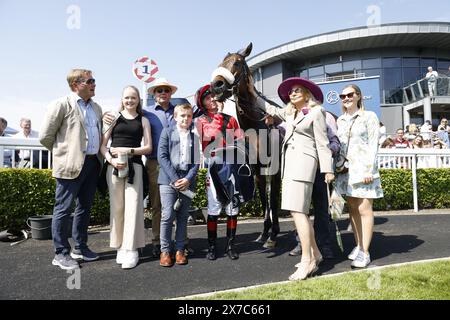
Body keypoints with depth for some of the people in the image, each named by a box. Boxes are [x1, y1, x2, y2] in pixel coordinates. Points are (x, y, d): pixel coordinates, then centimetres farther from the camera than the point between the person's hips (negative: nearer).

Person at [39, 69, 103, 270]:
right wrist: (63, 154, 4)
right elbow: (45, 136, -5)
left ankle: (80, 247, 27)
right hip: (71, 165, -7)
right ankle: (61, 253, 12)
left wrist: (98, 156, 12)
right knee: (63, 209, 2)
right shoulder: (62, 105, -6)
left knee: (85, 207, 14)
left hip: (93, 163, 7)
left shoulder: (96, 108, 14)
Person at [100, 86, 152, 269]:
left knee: (132, 206, -6)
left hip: (134, 166, 0)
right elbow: (103, 144, 5)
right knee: (117, 207, 2)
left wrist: (128, 150, -7)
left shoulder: (143, 121, 12)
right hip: (114, 166, 1)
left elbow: (148, 147, 6)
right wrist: (111, 159, -11)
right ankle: (120, 247, 13)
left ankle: (131, 249, 0)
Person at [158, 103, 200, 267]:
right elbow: (162, 157, -3)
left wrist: (188, 179, -8)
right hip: (168, 179, -2)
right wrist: (175, 178, -11)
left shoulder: (195, 135, 10)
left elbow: (196, 161, 7)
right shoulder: (167, 132, 5)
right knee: (167, 216, -4)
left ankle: (180, 249, 18)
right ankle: (165, 250, 9)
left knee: (183, 217, 8)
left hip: (187, 181, 2)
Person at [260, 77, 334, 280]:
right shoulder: (289, 113, 20)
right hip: (289, 161, 7)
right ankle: (314, 254, 18)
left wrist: (327, 169, -8)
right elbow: (270, 108, 32)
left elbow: (322, 143, -2)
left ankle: (307, 261, -9)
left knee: (298, 210, -14)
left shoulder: (315, 112, 2)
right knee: (298, 211, 7)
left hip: (303, 161, -7)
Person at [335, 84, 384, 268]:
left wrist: (369, 169, -12)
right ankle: (358, 245, 17)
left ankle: (364, 252, -2)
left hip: (363, 168, -5)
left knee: (364, 209, -6)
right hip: (346, 169, 5)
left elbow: (373, 144, -4)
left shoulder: (369, 116, 2)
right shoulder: (340, 120, 16)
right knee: (352, 208, 7)